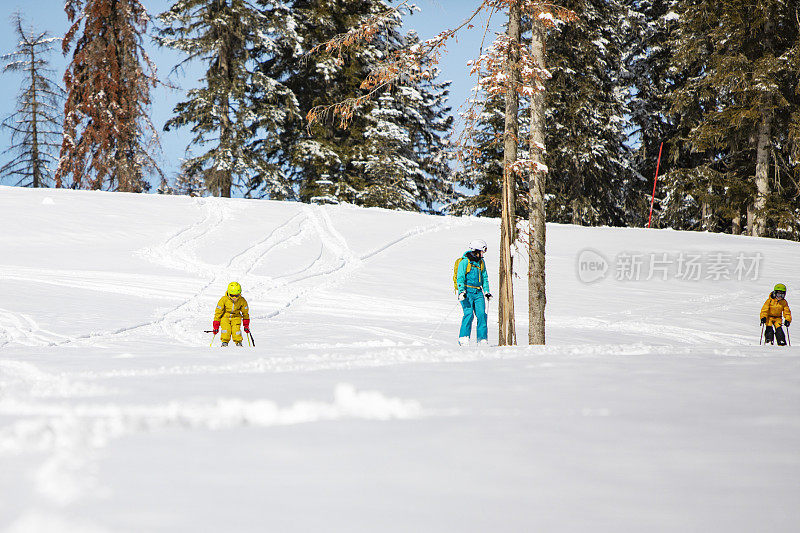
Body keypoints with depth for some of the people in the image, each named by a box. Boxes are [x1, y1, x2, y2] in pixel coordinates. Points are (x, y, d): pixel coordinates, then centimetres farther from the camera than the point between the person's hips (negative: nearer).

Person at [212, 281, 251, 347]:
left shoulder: (242, 301, -14)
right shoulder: (224, 299, -20)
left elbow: (245, 313, 3)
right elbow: (218, 312, -11)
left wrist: (246, 325, 6)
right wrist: (216, 325, -10)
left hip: (236, 316, 1)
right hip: (225, 316, -1)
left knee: (236, 329, -21)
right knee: (226, 329, -24)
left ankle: (238, 342, -2)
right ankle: (225, 342, -7)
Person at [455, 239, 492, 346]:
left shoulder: (481, 262, 15)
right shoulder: (464, 262, -7)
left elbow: (484, 278, 24)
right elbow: (460, 278, -12)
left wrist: (487, 291, 16)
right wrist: (461, 291, -23)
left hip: (478, 292, 6)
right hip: (467, 291, -6)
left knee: (482, 315, -4)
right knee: (469, 314, -17)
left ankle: (482, 340, -1)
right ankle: (463, 339, -12)